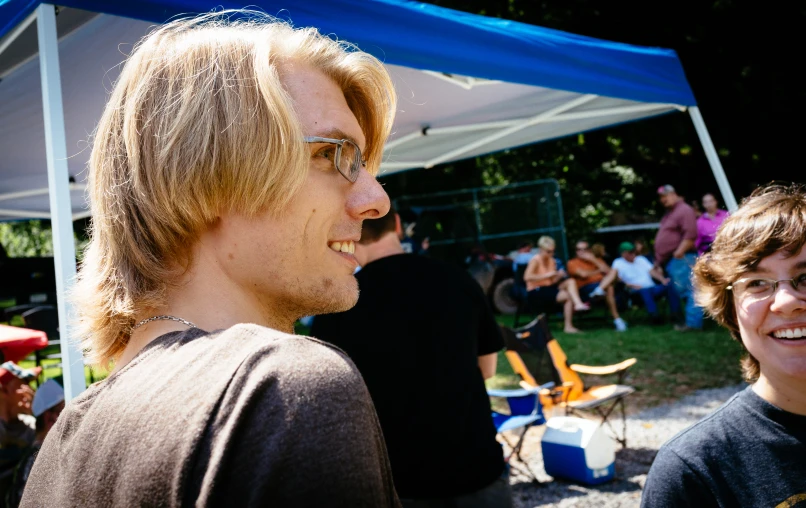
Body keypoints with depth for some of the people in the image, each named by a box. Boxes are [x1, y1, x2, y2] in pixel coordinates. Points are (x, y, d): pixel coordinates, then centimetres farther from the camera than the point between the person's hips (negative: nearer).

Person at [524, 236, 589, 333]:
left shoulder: (552, 261, 12)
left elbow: (552, 281, 10)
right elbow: (527, 277, -26)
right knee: (568, 296, -23)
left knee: (571, 281, -18)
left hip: (548, 288, 7)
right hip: (536, 292, -7)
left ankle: (578, 304, -34)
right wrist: (547, 275, -27)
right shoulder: (535, 260, -10)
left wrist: (558, 276, -12)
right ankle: (568, 326, -21)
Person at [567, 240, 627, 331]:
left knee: (614, 272, -22)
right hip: (585, 289, -5)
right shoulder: (572, 263, 10)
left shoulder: (596, 260, 26)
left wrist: (593, 259, 2)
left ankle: (599, 291, -45)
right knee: (609, 288, -33)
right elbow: (583, 274, -8)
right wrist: (599, 271, 8)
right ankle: (617, 320, -36)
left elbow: (608, 271, 6)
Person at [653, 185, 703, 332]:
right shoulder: (669, 213, 23)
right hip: (670, 260, 11)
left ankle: (693, 322, -12)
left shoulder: (684, 210, -9)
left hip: (681, 259, -11)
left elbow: (690, 234, -21)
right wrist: (659, 260, 25)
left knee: (688, 290, -11)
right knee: (679, 291, 12)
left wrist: (679, 252, -24)